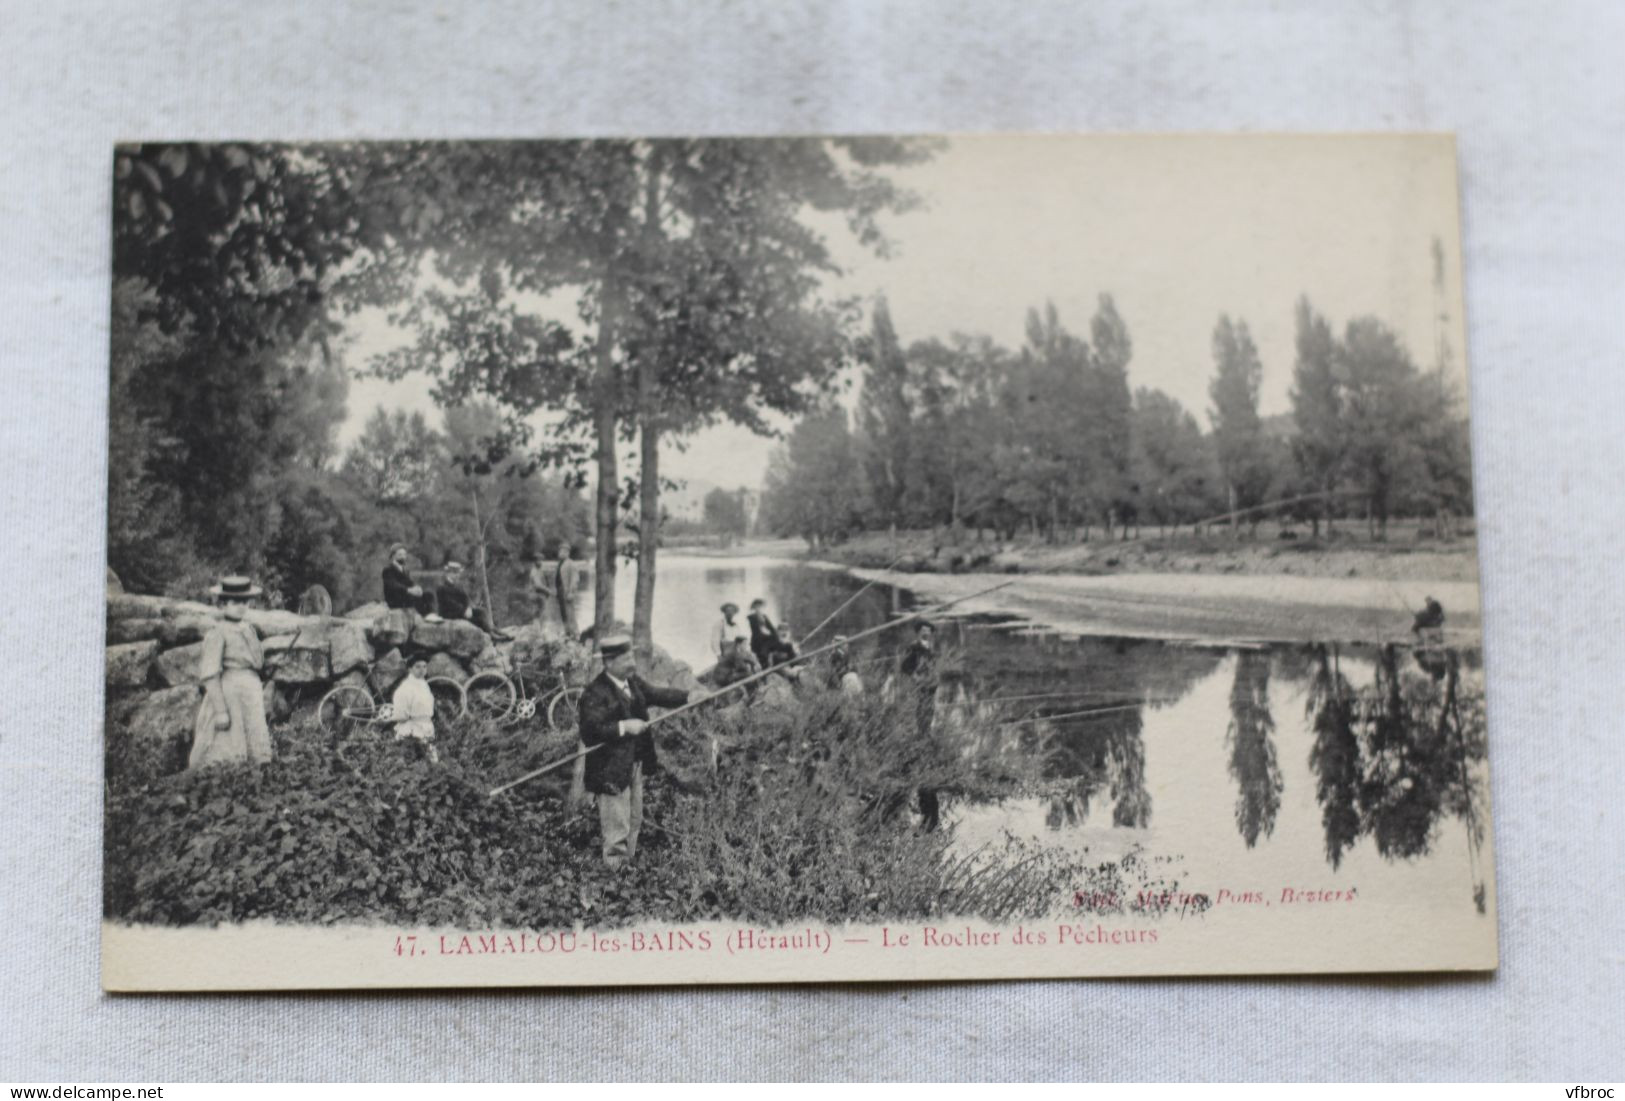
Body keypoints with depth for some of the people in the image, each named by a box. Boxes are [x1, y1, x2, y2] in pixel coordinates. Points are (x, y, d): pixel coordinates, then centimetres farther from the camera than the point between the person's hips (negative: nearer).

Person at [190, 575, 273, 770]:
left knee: (257, 754, 5)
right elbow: (209, 675, -12)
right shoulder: (217, 634, -9)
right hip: (228, 694, -7)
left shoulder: (249, 630, 13)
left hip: (252, 693, 7)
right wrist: (220, 710, -17)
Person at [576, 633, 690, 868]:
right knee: (617, 825, 0)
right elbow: (590, 729, -29)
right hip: (611, 769, -9)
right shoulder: (595, 694, -22)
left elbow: (657, 695, 7)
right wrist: (624, 727, -31)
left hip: (635, 764, 9)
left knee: (634, 820, 22)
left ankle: (629, 863, 37)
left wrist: (688, 697, -6)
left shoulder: (634, 682, 4)